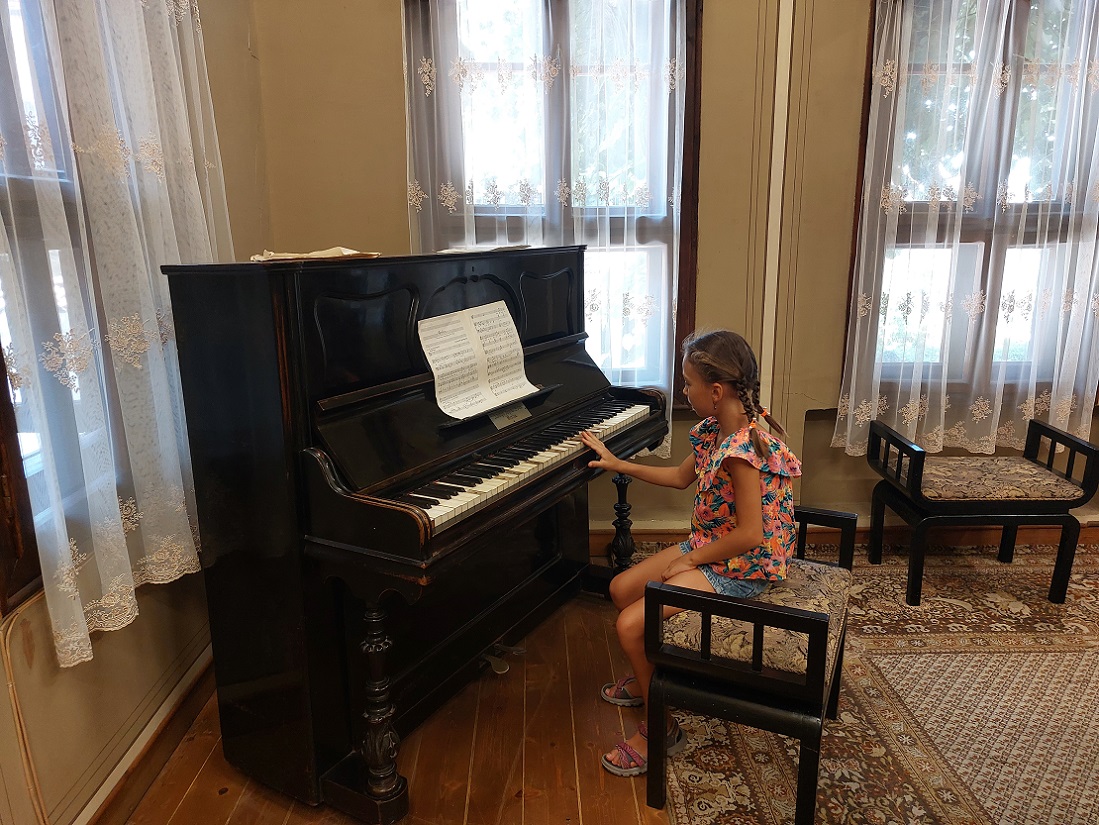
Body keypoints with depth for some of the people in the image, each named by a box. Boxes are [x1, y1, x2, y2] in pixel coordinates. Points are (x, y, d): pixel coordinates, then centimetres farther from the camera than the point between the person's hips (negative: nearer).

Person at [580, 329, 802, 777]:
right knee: (621, 587, 14)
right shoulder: (715, 430, 1)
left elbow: (750, 534, -29)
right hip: (708, 547, 10)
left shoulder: (744, 447, -29)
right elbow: (681, 477, 17)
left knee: (630, 624, -16)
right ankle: (646, 680, 35)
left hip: (741, 566, -10)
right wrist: (616, 463, 18)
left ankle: (659, 728, 7)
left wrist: (691, 559, -16)